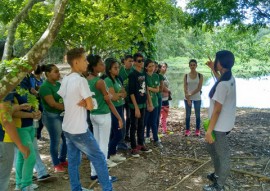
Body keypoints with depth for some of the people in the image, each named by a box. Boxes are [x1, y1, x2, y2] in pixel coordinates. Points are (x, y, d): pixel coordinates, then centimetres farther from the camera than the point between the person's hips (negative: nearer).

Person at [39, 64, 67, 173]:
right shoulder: (45, 87, -15)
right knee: (55, 141, 3)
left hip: (63, 115, 8)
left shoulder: (58, 84, 8)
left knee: (66, 138, 14)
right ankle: (56, 164, 20)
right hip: (52, 116, -8)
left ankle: (62, 160, 33)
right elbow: (53, 104, -22)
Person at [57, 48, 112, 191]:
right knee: (99, 158, 4)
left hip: (67, 128, 8)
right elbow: (90, 106, -17)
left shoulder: (65, 80, 7)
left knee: (73, 161, 15)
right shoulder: (81, 80, -19)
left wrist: (80, 102, 0)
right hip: (79, 130, -8)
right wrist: (84, 103, 3)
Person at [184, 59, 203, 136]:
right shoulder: (186, 76, 0)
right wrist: (188, 97, -14)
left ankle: (197, 130, 17)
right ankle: (187, 130, 15)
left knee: (197, 115, 6)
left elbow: (199, 88, -9)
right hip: (187, 98, 1)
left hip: (197, 98, -1)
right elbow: (185, 87, -4)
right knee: (187, 115, 6)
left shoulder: (200, 75, -3)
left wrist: (190, 94, -17)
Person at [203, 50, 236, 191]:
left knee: (222, 155, 4)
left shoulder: (222, 84, -26)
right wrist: (214, 69, 25)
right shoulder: (229, 78, 3)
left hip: (220, 126, -10)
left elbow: (217, 110, -24)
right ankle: (218, 174, 42)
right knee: (211, 147, 26)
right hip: (224, 123, 10)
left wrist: (209, 130, -20)